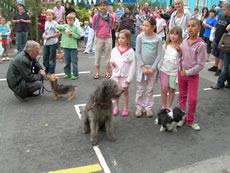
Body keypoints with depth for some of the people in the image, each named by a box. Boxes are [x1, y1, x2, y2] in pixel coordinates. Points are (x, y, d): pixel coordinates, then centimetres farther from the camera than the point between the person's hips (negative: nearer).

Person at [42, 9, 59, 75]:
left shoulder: (55, 23, -7)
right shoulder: (46, 23, 13)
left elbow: (57, 33, -10)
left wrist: (49, 36, -15)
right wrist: (44, 35, 1)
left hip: (53, 43, -6)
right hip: (46, 43, 6)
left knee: (52, 58, 2)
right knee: (45, 57, 10)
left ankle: (51, 72, 12)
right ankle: (46, 71, 25)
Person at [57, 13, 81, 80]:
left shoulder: (75, 27, 0)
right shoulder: (65, 26, 8)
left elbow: (79, 36, -3)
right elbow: (57, 26, -2)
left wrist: (72, 34, -12)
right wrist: (64, 27, -13)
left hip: (73, 47, -3)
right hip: (66, 46, 3)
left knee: (74, 61, -1)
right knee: (67, 61, 12)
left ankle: (75, 74, 6)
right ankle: (67, 73, 23)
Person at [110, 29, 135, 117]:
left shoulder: (130, 51, -11)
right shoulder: (114, 50, 0)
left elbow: (132, 65, -11)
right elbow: (112, 60, 10)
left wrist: (129, 78, -13)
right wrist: (112, 63, -15)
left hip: (125, 75, -3)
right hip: (116, 74, 3)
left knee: (125, 91, 11)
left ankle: (126, 108, 25)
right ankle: (116, 107, 29)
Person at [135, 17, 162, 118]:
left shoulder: (158, 39, -3)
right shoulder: (140, 37, -4)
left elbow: (159, 55, -4)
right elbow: (137, 53, -6)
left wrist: (153, 68, -11)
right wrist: (143, 67, -11)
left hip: (152, 67, 0)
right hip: (141, 66, 0)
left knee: (150, 89, 9)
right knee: (140, 89, 6)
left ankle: (148, 108, 21)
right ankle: (139, 107, 19)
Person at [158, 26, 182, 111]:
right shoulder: (165, 46, 2)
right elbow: (161, 57, 8)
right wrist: (159, 68, 9)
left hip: (174, 71, -2)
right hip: (164, 70, 2)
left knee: (172, 90, 8)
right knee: (164, 89, 2)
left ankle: (169, 106, 26)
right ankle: (163, 106, 19)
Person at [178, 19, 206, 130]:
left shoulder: (201, 45, -15)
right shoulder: (184, 42, -1)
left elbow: (200, 65, -15)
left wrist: (188, 72, -16)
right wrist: (181, 69, 0)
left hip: (193, 75, -4)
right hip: (181, 73, 4)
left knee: (192, 99, 2)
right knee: (182, 96, 15)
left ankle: (190, 120, 21)